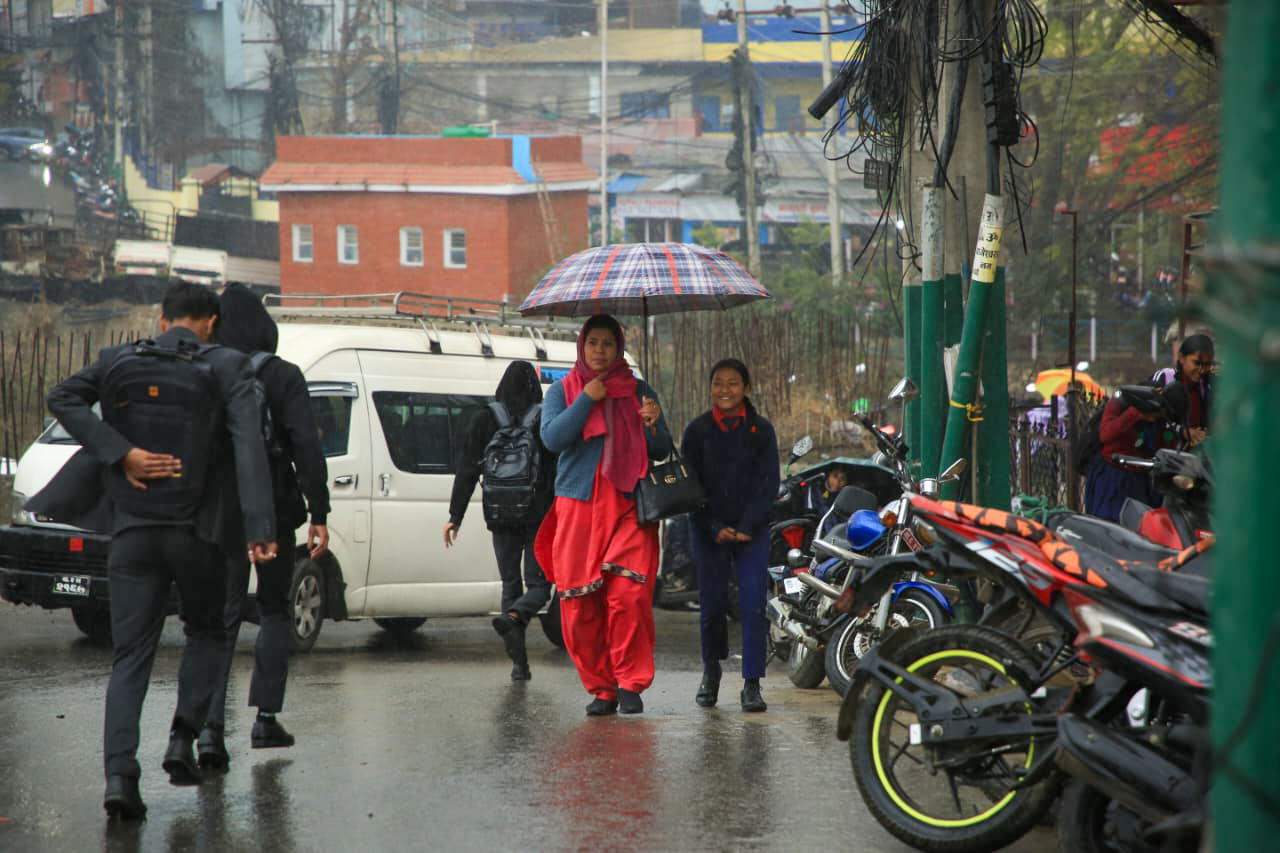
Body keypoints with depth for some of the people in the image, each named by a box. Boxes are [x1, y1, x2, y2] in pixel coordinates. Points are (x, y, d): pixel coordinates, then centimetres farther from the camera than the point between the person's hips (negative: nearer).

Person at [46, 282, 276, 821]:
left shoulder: (119, 361, 7)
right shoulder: (227, 368, -2)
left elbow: (63, 398, -7)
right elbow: (248, 446, -14)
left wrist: (123, 454, -9)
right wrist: (259, 528, -20)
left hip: (132, 533, 2)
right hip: (197, 533, -2)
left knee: (129, 655, 3)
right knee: (206, 631, 23)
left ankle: (119, 773, -13)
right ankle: (183, 741, 9)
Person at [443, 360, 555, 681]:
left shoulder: (485, 419, 2)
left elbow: (467, 471, 0)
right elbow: (562, 471, -7)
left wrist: (455, 516, 2)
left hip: (501, 518, 2)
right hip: (539, 517, -2)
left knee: (510, 583, 13)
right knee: (538, 584, 5)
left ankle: (519, 663, 6)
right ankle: (513, 617, -28)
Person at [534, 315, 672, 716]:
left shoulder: (638, 391, 13)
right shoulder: (563, 391, 12)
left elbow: (662, 451, 10)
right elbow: (552, 438, -5)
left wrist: (653, 426, -11)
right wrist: (587, 399, -7)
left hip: (628, 506, 0)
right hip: (577, 506, 0)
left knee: (629, 595, -15)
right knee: (579, 606, -4)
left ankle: (630, 682, -4)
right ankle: (600, 689, 6)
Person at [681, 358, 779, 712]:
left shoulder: (761, 430, 1)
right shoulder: (697, 431, 2)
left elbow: (768, 484, -1)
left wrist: (746, 527, -11)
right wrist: (715, 528, -9)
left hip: (752, 532, -1)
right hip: (709, 532, 1)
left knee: (753, 606, -10)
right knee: (712, 606, 4)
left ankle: (752, 684, -6)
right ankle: (711, 670, 28)